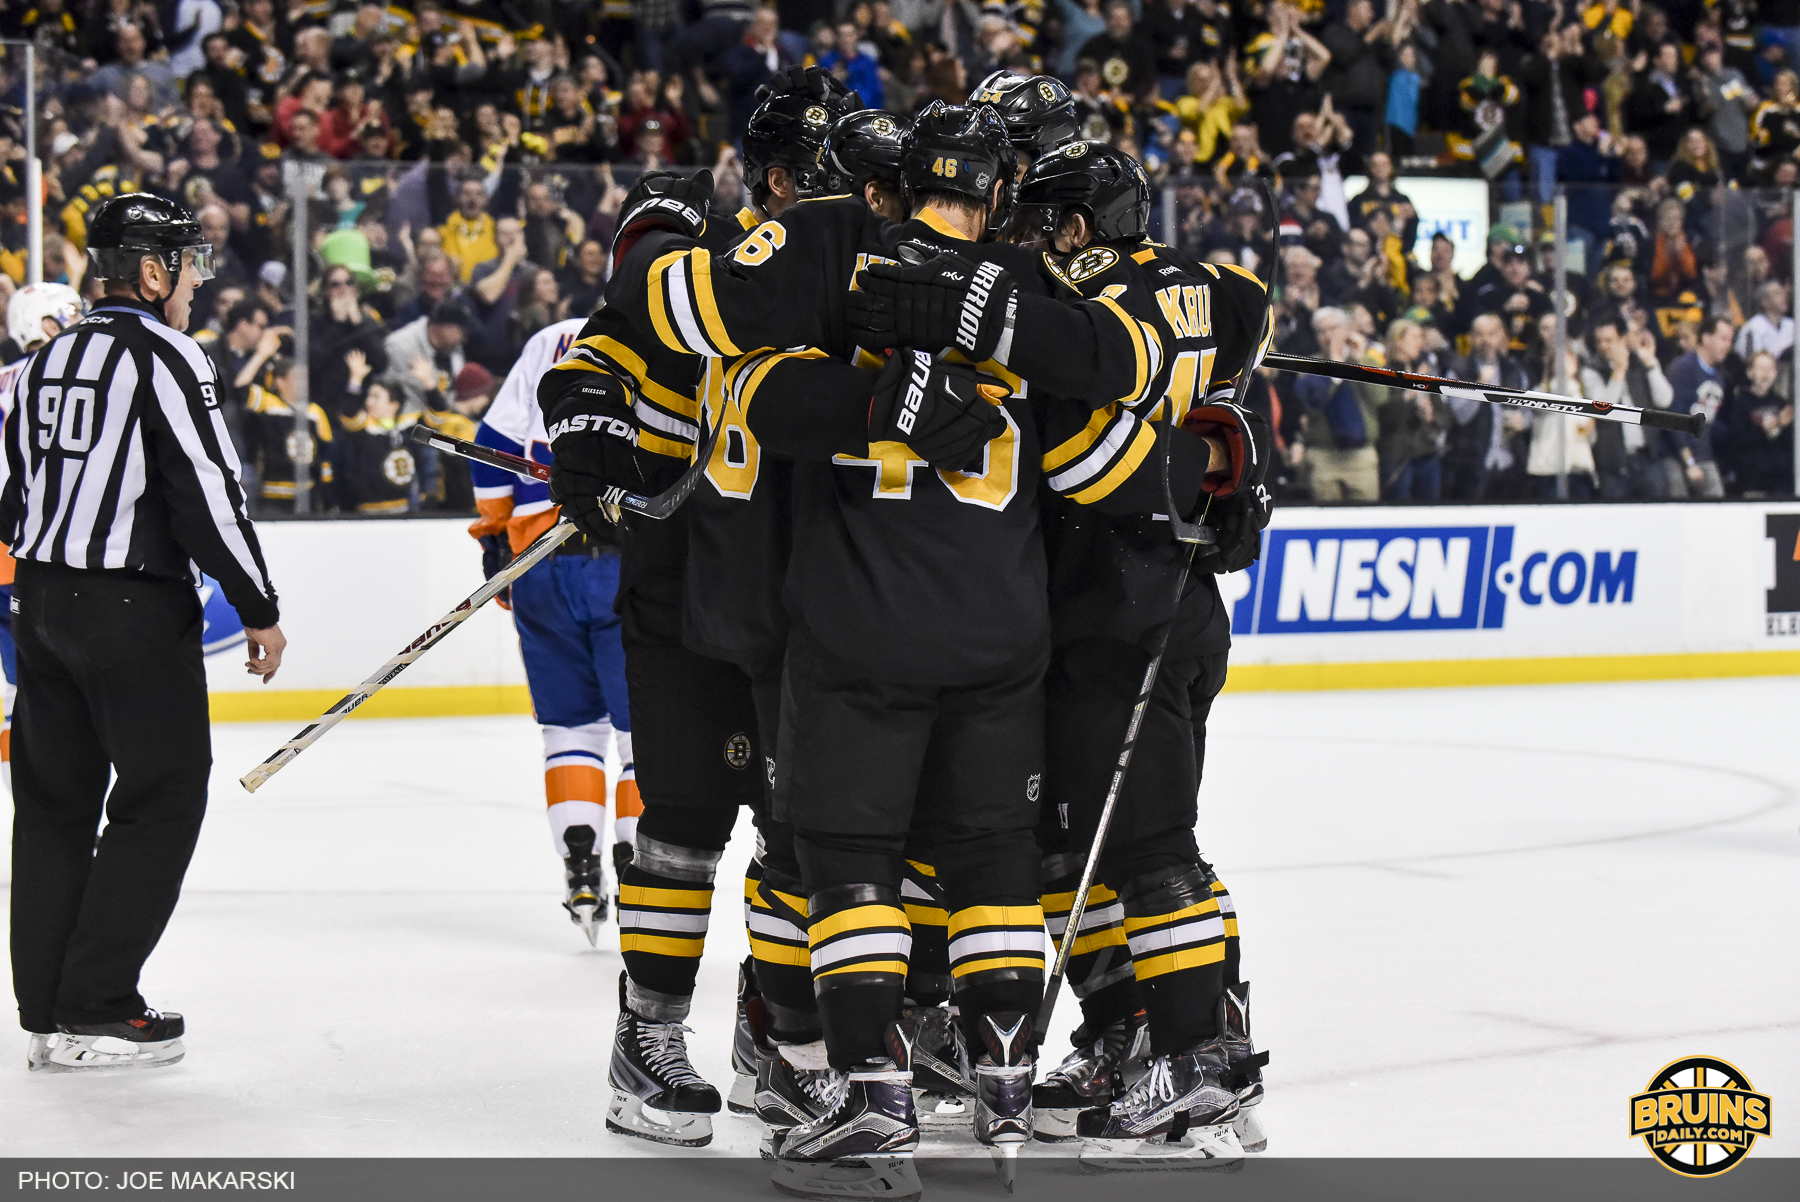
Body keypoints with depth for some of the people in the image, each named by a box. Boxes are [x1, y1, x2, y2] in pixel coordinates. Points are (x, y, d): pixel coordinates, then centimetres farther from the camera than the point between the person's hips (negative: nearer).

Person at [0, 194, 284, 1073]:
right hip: (134, 606, -8)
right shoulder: (163, 356, -12)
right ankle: (94, 1013, -3)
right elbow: (208, 492, -16)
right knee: (163, 796, -1)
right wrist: (259, 610, -10)